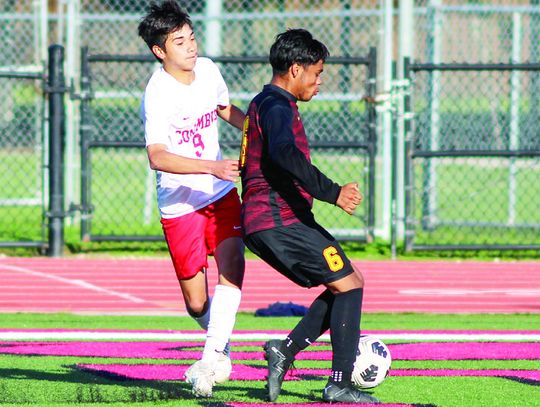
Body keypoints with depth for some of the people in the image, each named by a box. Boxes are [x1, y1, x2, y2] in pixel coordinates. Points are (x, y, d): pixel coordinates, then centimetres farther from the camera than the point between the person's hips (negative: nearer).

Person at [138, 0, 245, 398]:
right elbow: (158, 157, -32)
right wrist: (213, 167, -40)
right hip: (180, 204, -5)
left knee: (232, 269, -19)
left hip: (221, 193, 5)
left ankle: (211, 358, -21)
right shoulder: (158, 95, -21)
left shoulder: (208, 69, 0)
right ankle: (223, 345, 31)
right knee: (197, 303, 1)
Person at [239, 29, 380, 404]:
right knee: (349, 285, -7)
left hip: (262, 225, 10)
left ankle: (286, 349, 3)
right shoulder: (277, 106, -12)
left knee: (348, 283, 12)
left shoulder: (263, 104, 22)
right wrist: (332, 192, -34)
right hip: (281, 221, -10)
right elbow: (284, 154, -31)